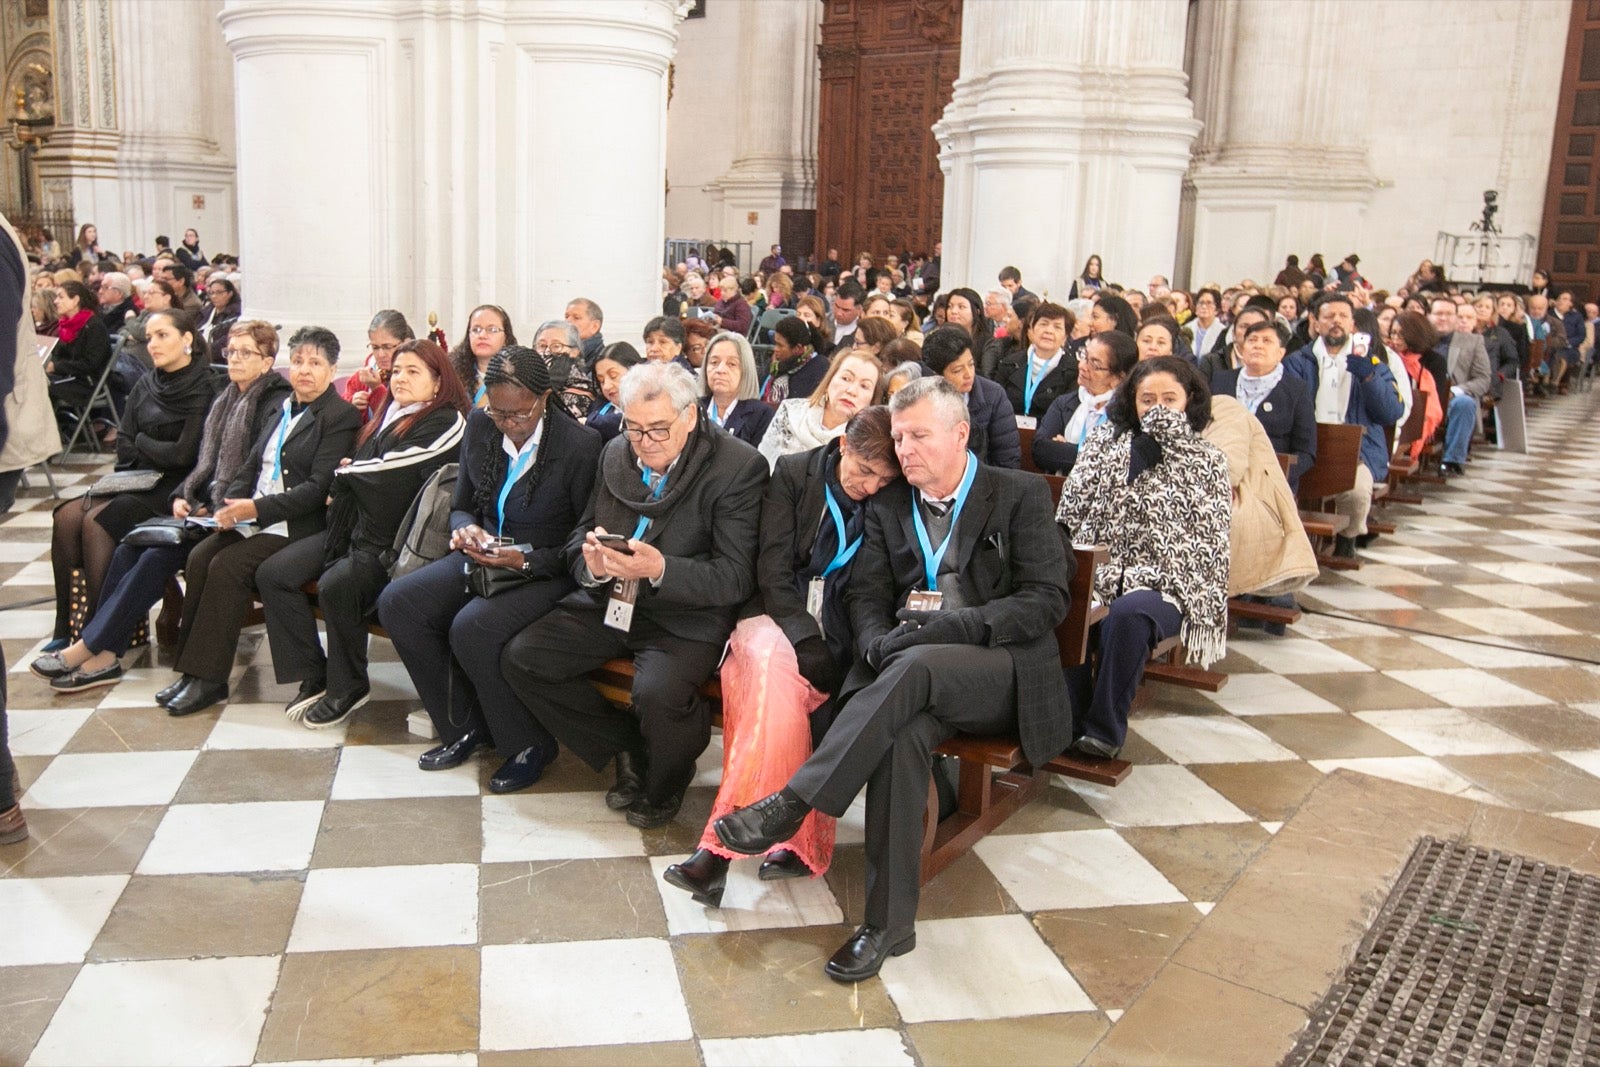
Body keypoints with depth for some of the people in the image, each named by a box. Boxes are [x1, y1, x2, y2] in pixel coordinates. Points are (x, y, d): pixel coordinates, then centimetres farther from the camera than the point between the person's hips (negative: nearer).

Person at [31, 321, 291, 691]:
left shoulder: (275, 407, -7)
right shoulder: (225, 401, 18)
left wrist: (221, 512, -17)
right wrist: (182, 497, 4)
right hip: (203, 509, 8)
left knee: (159, 554, -24)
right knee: (129, 546, -13)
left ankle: (87, 648, -18)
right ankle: (104, 655, -16)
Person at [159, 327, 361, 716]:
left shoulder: (342, 417, -5)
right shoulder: (280, 411, 20)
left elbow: (318, 487, -14)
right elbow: (251, 468, 20)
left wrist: (257, 508, -19)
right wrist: (231, 505, -1)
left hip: (297, 526, -7)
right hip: (253, 520, 7)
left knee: (227, 566, -24)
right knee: (199, 557, -16)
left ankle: (209, 679, -15)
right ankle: (192, 669, -10)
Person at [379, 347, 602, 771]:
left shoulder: (581, 445, -16)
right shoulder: (479, 426, 2)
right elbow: (461, 506, 13)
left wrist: (527, 560, -22)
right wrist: (466, 529, -10)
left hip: (545, 571, -7)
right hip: (485, 557, 7)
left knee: (471, 627, -31)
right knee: (396, 602, -14)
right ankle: (463, 729, 2)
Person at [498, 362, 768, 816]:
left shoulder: (739, 466, -14)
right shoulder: (615, 454, 6)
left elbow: (736, 578, -16)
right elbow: (580, 534, 14)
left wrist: (660, 570, -32)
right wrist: (591, 563, -12)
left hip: (685, 616, -6)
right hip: (609, 603, 6)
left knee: (658, 693, -33)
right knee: (521, 658, -9)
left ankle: (666, 782, 5)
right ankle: (626, 749, 10)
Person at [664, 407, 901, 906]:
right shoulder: (794, 472, 1)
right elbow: (772, 566, -6)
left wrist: (843, 648, -15)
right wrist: (804, 636, -21)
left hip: (840, 630, 0)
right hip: (779, 614, 0)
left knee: (779, 680, -31)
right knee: (777, 665, -35)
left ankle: (721, 844, -28)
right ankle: (798, 840, -36)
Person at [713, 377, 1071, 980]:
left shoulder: (1021, 495, 5)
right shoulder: (888, 506, 18)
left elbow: (1046, 601, -5)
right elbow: (866, 596, 13)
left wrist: (941, 629, -17)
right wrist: (881, 645, -12)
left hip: (1002, 670, -2)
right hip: (907, 669, 3)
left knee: (915, 667, -36)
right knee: (904, 730, -34)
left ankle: (791, 805, -37)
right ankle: (889, 922, -30)